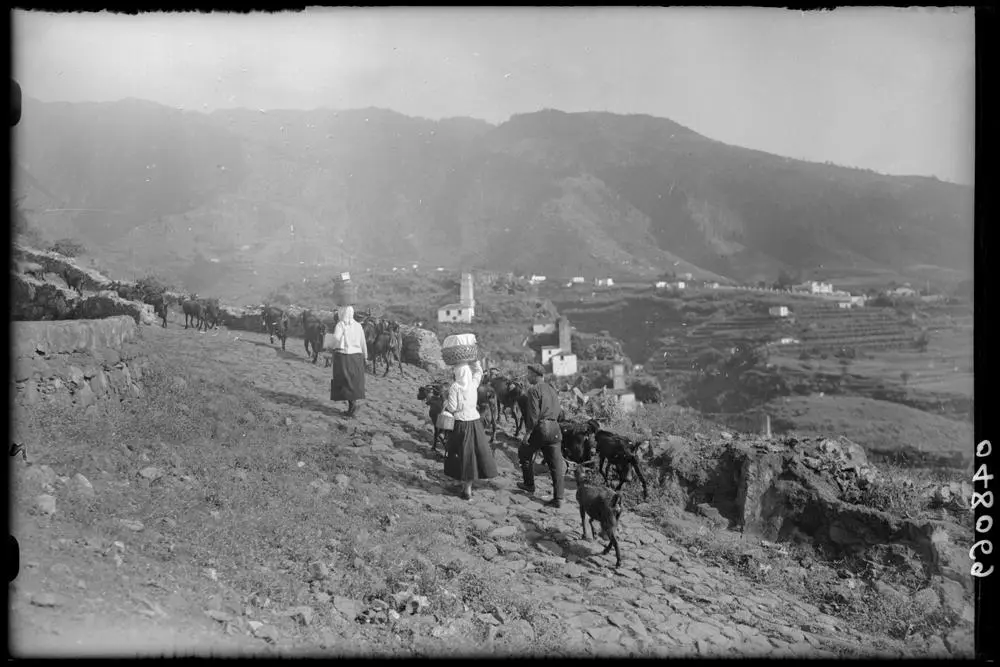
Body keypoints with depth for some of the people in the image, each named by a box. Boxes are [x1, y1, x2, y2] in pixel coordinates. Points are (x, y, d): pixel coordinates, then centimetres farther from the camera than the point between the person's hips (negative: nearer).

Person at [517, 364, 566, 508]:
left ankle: (529, 485, 29)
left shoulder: (534, 390, -8)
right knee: (556, 464, 3)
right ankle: (558, 498, 0)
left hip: (540, 428, -7)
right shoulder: (551, 389, 18)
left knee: (524, 453, 19)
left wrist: (528, 432, -14)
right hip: (555, 429, 7)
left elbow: (533, 414, -16)